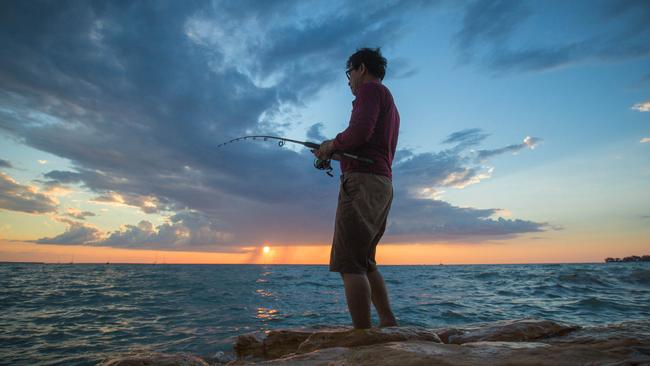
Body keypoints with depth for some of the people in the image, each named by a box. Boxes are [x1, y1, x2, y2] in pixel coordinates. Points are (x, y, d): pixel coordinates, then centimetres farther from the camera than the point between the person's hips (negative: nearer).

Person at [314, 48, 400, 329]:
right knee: (365, 262, 15)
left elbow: (360, 132, -17)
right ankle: (389, 324, 14)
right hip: (383, 183, 10)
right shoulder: (390, 105, 29)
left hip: (362, 181, -10)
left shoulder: (370, 88, 1)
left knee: (349, 264, -10)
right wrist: (334, 154, 23)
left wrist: (332, 144, 0)